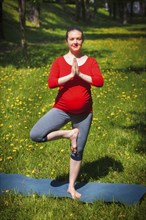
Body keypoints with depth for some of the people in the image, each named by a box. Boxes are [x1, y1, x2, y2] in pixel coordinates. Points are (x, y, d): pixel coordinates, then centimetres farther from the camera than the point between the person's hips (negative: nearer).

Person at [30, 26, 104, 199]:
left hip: (84, 113, 0)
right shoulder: (59, 61, -2)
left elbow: (99, 82, -13)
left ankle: (71, 187, 25)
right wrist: (70, 75, -21)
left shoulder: (90, 62, 0)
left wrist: (80, 74, -18)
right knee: (35, 135, -18)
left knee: (78, 151, 9)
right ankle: (69, 134, -1)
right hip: (62, 110, 0)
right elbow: (51, 83, -15)